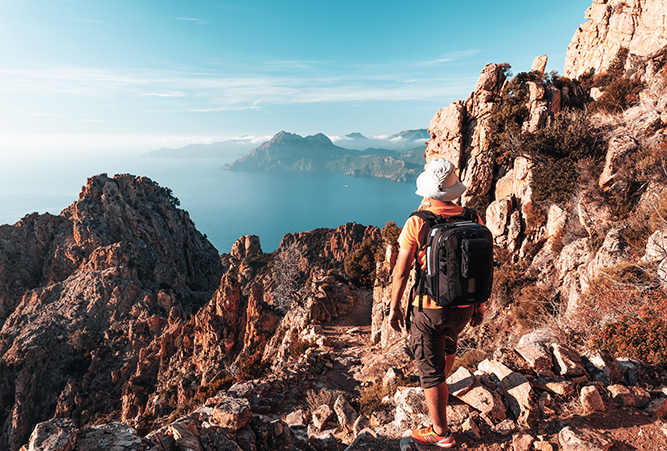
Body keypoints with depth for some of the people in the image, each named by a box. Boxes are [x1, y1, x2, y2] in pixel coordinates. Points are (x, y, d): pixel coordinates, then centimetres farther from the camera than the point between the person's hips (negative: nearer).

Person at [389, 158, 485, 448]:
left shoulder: (417, 223, -17)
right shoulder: (473, 220, -5)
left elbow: (401, 271, -15)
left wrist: (394, 307, -3)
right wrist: (479, 303, 15)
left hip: (430, 308, -5)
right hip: (464, 306, 6)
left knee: (430, 370, 11)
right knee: (449, 343, 34)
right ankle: (441, 384, 60)